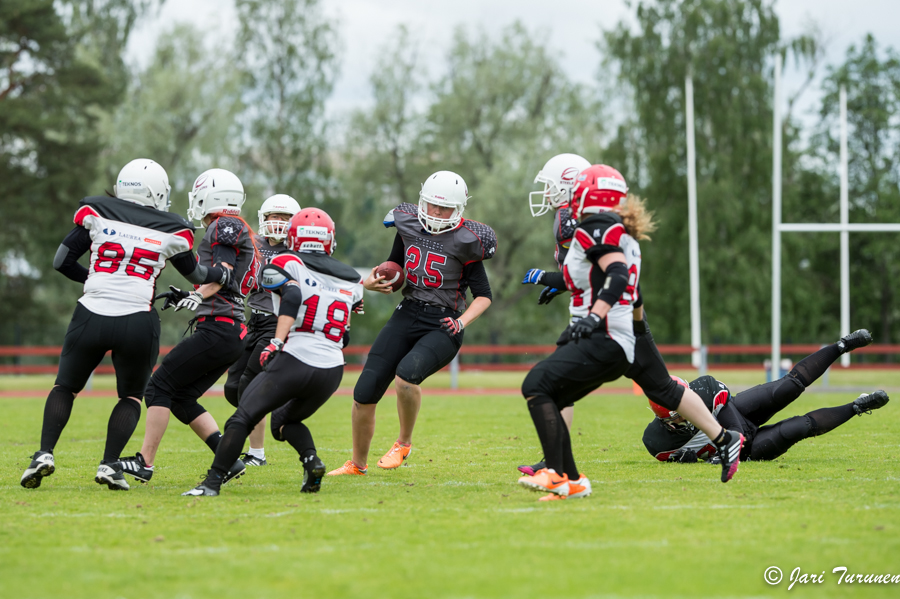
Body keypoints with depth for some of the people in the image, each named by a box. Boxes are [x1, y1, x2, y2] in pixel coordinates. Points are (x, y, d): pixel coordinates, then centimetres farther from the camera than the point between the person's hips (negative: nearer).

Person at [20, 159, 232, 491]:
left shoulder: (96, 213, 4)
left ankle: (45, 453, 1)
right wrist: (221, 274, 44)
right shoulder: (172, 230, 5)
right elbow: (194, 272, 23)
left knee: (66, 386, 20)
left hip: (91, 317, 1)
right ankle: (110, 464, 5)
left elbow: (62, 261, 7)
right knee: (131, 396, 21)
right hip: (137, 323, 0)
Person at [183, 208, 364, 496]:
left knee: (242, 419, 1)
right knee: (285, 420, 27)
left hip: (293, 361, -5)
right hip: (332, 370, 5)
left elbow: (292, 295, -17)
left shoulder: (285, 264, 1)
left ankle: (213, 482, -10)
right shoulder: (350, 280, 16)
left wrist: (276, 342, -23)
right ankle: (312, 461, 0)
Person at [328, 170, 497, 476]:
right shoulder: (408, 224, 5)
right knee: (365, 393, -1)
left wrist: (462, 322, -19)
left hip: (442, 326, -5)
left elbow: (483, 295, -3)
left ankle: (404, 443, -5)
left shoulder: (464, 240, -9)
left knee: (406, 374, -32)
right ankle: (358, 463, 22)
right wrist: (372, 281, 2)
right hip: (407, 315, 5)